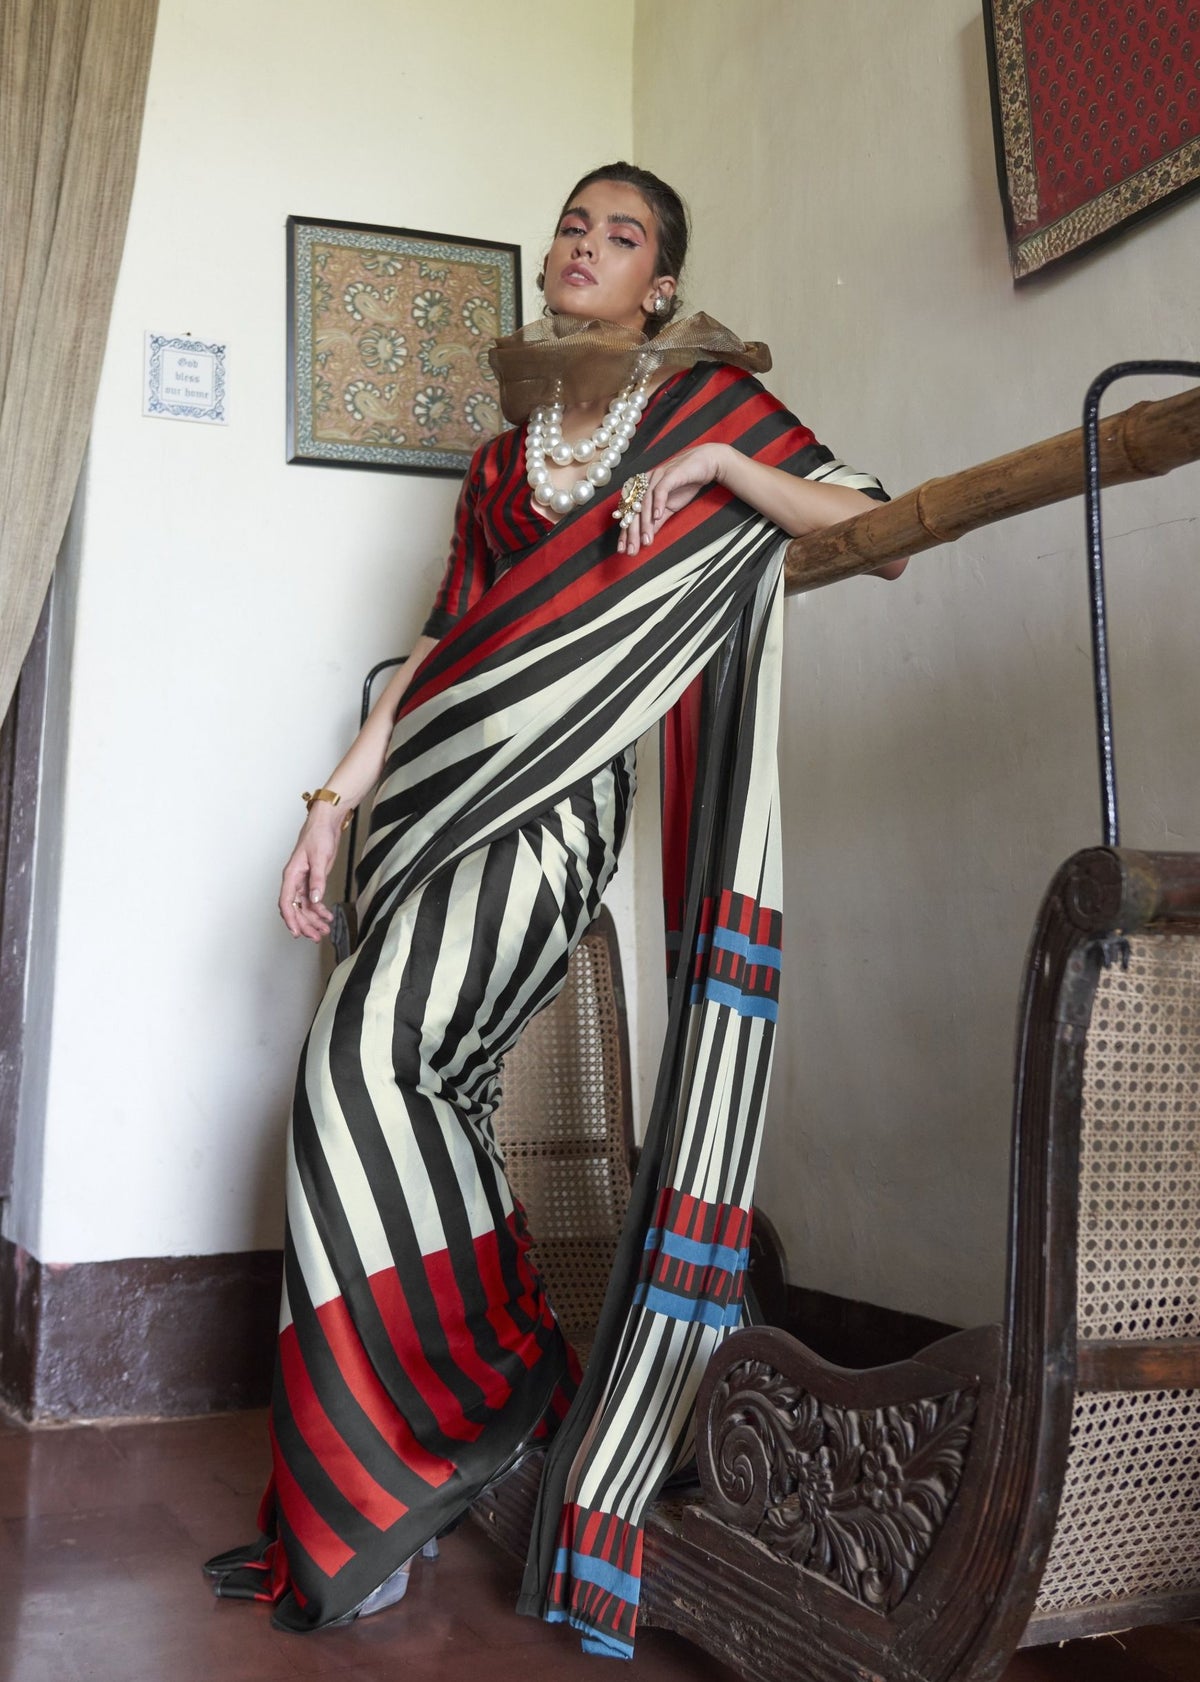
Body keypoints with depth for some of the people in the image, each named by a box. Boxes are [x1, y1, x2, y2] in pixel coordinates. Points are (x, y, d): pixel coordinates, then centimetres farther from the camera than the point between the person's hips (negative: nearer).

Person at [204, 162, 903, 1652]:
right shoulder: (503, 458, 25)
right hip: (456, 776, 6)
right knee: (419, 1079, -2)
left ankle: (480, 1393, -6)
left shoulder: (711, 395, 12)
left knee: (369, 1052, -20)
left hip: (564, 775, -6)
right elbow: (443, 644, 19)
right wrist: (336, 800, 11)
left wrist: (710, 463, -9)